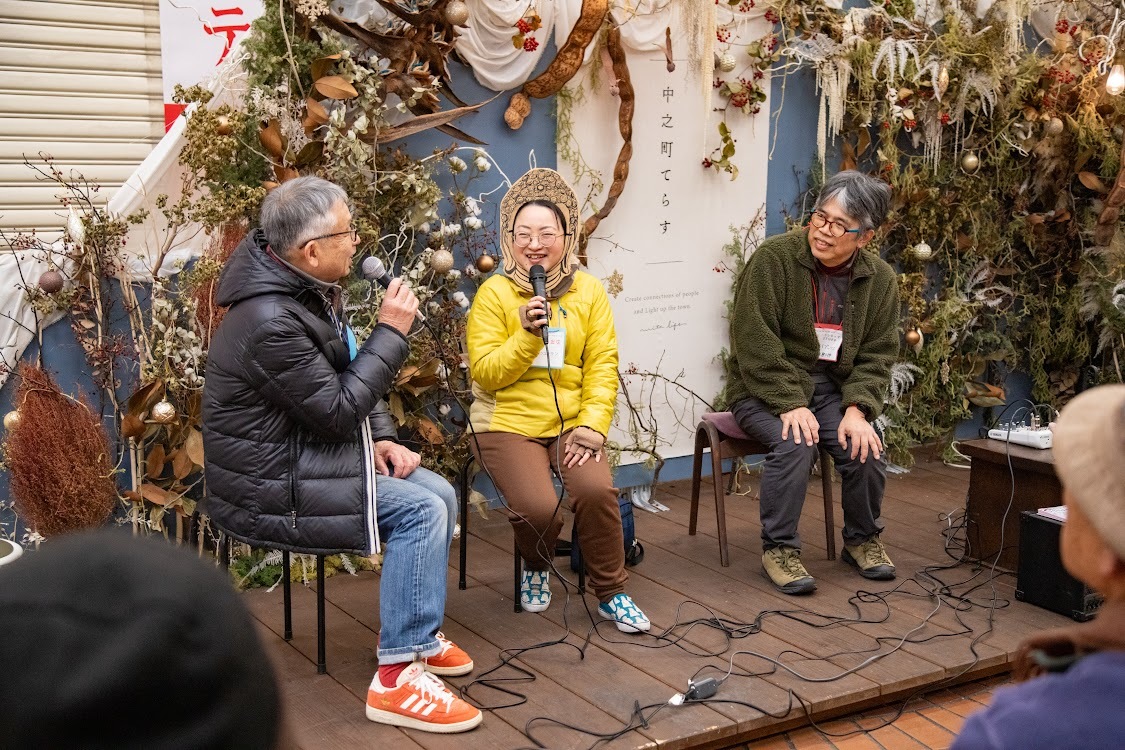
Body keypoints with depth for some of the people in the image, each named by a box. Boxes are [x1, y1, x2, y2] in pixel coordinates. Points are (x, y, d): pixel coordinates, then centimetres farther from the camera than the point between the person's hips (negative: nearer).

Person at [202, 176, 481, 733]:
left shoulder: (309, 290, 5)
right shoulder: (270, 321, -27)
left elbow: (350, 377, 15)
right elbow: (338, 410, -23)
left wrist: (381, 438, 0)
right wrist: (391, 331, -18)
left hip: (304, 457, 10)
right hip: (269, 490, -10)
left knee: (440, 495, 3)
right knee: (421, 513, -19)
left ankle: (420, 635, 18)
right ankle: (397, 678, -15)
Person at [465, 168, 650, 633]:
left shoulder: (589, 291, 6)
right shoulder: (494, 293, -1)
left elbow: (603, 367, 1)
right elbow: (485, 374, -5)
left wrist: (593, 424, -13)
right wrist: (526, 335, -19)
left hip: (571, 422, 2)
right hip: (508, 423, -2)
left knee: (596, 490, -27)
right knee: (538, 507, -25)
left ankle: (611, 593, -1)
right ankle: (535, 568, 13)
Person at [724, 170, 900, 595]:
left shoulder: (879, 279, 1)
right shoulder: (774, 257, -14)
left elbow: (877, 354, 2)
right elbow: (754, 340, -17)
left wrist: (857, 408, -15)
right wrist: (790, 404, -23)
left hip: (833, 389, 4)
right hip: (766, 388, -4)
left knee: (866, 447, -19)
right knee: (795, 445, -30)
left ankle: (862, 539, 9)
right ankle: (779, 548, -12)